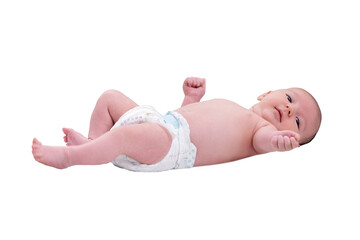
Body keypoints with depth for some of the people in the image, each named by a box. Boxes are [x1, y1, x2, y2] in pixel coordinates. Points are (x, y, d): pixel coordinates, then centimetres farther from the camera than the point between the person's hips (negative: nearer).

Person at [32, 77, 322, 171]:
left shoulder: (261, 125, 6)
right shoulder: (231, 106, 31)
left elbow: (264, 138, -21)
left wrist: (278, 141, -43)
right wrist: (193, 96, 18)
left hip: (172, 144, -9)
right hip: (161, 120, 9)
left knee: (126, 134, -35)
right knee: (111, 96, 15)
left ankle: (69, 156, -25)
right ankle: (93, 142, 1)